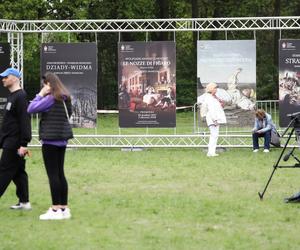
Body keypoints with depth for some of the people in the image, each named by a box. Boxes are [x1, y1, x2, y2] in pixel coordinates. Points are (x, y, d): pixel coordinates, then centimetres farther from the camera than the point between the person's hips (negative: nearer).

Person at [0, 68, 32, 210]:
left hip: (14, 143, -10)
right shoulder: (11, 96, 16)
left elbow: (24, 121, -19)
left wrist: (24, 144, -23)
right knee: (18, 172, 10)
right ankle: (24, 202, 13)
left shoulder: (20, 97, -14)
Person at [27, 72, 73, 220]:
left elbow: (31, 109, -15)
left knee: (53, 174, -4)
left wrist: (40, 95, -5)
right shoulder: (65, 98, 8)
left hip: (50, 140, -8)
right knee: (60, 174, 12)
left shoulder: (51, 99, -16)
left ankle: (55, 210, -3)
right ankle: (64, 208, 14)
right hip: (62, 140, 8)